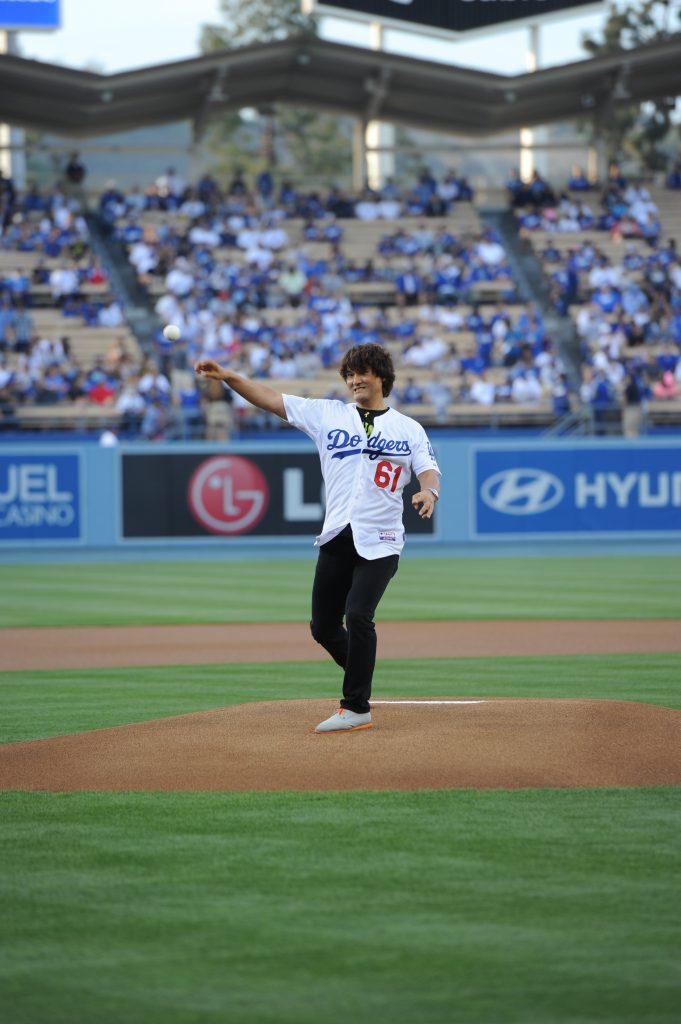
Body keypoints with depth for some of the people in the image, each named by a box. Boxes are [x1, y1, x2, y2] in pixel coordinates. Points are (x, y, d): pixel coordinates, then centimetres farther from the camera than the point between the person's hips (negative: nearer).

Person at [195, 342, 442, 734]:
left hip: (380, 542, -4)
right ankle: (361, 681, 31)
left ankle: (357, 708, -13)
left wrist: (429, 493, -27)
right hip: (336, 539, 4)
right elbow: (272, 398, 4)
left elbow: (429, 471, -3)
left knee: (357, 615, -19)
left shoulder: (409, 429, 7)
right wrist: (228, 376, -8)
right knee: (323, 626, 6)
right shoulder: (328, 415, 10)